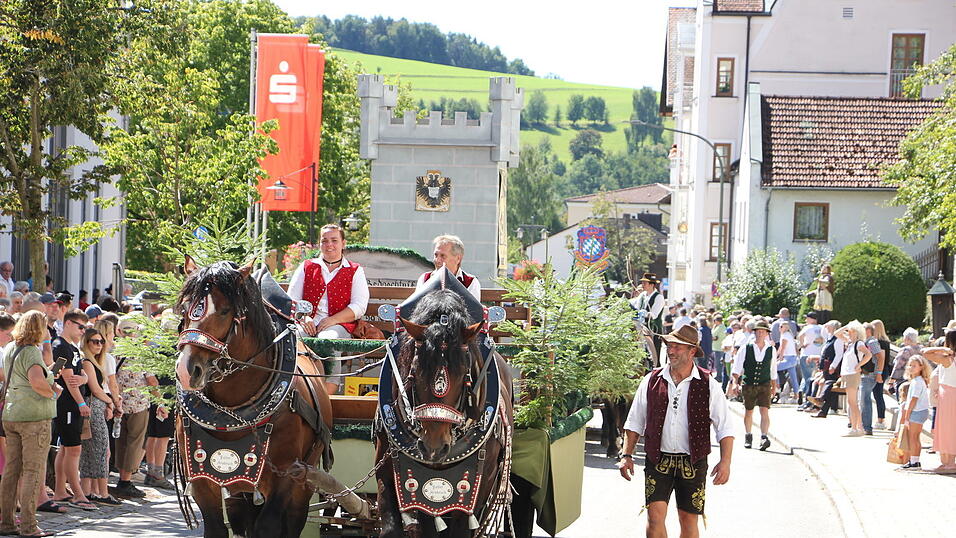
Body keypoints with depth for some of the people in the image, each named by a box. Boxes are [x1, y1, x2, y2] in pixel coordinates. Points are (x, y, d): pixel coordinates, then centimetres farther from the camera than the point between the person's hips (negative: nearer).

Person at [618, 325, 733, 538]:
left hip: (692, 462, -1)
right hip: (658, 460, 1)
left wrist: (725, 461, -13)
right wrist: (627, 455, 4)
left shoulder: (708, 386, 0)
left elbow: (725, 428, 0)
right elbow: (634, 422, 12)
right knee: (655, 516, -12)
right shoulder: (652, 381, 5)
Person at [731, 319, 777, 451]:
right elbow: (737, 367, -3)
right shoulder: (745, 348, -3)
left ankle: (764, 437, -21)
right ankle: (748, 436, 30)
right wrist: (735, 383, -13)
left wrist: (774, 386, 19)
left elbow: (773, 370, 13)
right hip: (748, 384, 0)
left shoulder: (771, 350, 2)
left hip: (764, 385, 0)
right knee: (748, 411, 12)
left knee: (765, 411, -14)